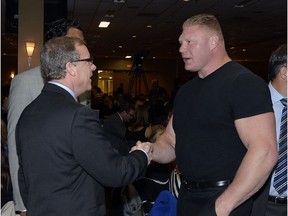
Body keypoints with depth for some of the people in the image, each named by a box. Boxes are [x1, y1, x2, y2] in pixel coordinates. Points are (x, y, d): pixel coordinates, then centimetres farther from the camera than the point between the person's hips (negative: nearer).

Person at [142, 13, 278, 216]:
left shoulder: (243, 82, -15)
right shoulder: (186, 90, 10)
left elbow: (264, 153, -23)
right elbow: (171, 141, 16)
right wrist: (151, 151, -6)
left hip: (226, 200, -8)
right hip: (187, 195, 8)